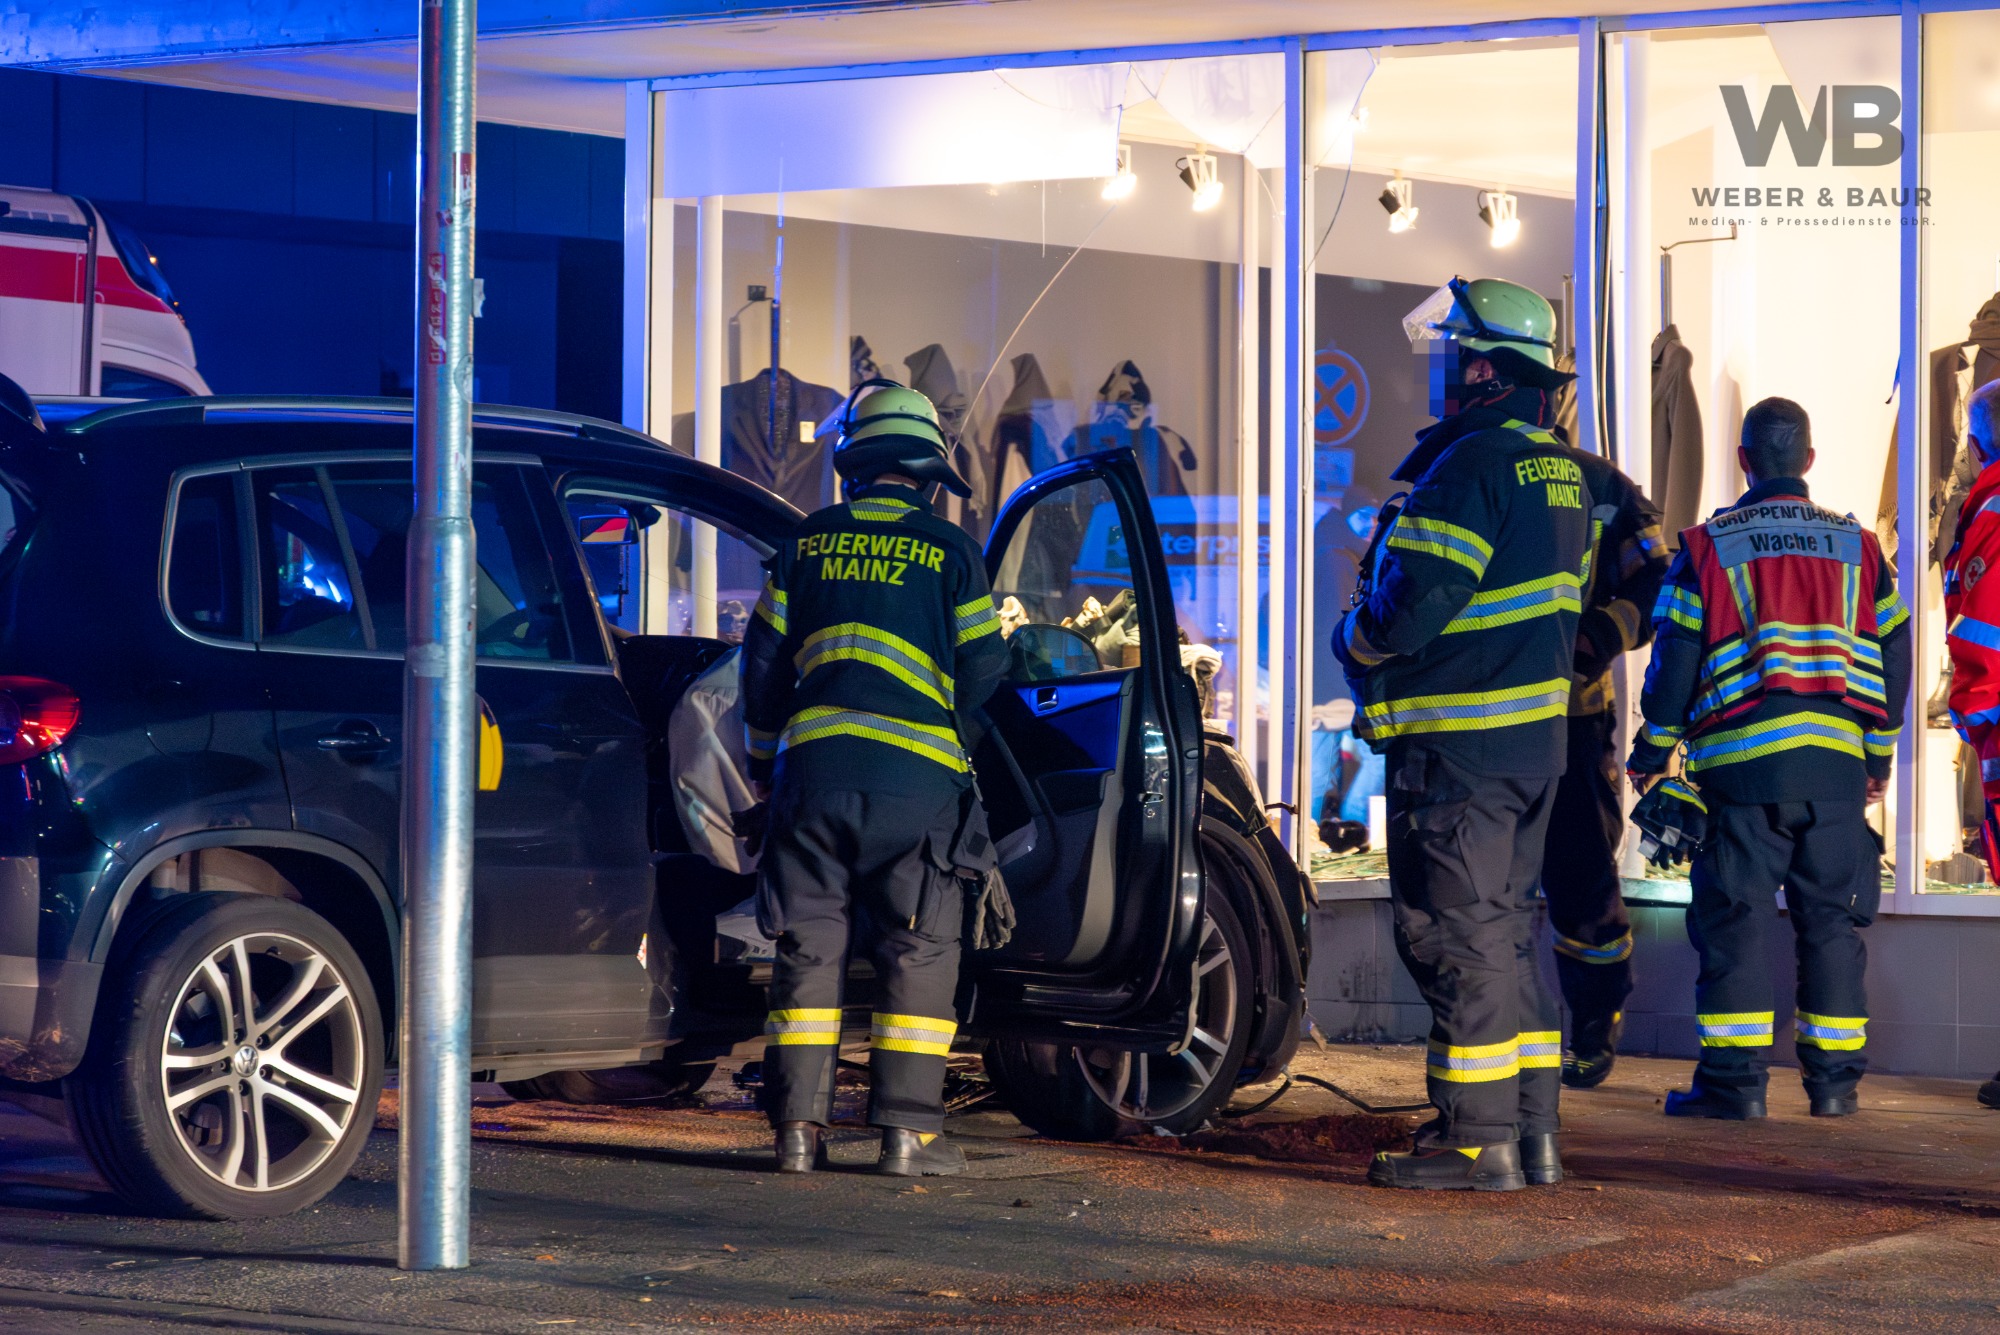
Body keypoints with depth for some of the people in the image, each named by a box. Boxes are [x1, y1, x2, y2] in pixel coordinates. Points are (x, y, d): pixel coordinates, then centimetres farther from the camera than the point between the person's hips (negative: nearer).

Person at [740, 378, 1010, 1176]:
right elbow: (983, 668, 4)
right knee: (919, 951, 3)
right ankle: (907, 1130, -2)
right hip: (914, 773, -2)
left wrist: (765, 759, 26)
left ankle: (799, 1125, 5)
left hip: (814, 761, 3)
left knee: (810, 945, 8)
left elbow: (763, 662, 13)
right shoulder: (948, 550, 3)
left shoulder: (808, 543, 11)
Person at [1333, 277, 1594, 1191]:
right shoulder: (1561, 473, 14)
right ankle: (1531, 1130, 16)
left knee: (1453, 932, -5)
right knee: (1503, 927, 14)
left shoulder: (1469, 468, -18)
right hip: (1536, 734, 10)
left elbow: (1413, 603, -23)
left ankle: (1477, 1139, -5)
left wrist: (1354, 638, -2)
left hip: (1457, 739, -9)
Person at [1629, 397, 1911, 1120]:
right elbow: (1894, 653, 11)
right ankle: (1835, 1080, 10)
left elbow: (1674, 658, 0)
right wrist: (1880, 756, 21)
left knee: (1734, 918, 1)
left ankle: (1734, 1079, -2)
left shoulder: (1707, 545, 2)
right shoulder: (1856, 546, 9)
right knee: (1831, 919, 9)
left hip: (1742, 763, -2)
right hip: (1836, 765, 2)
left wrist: (1651, 751, 10)